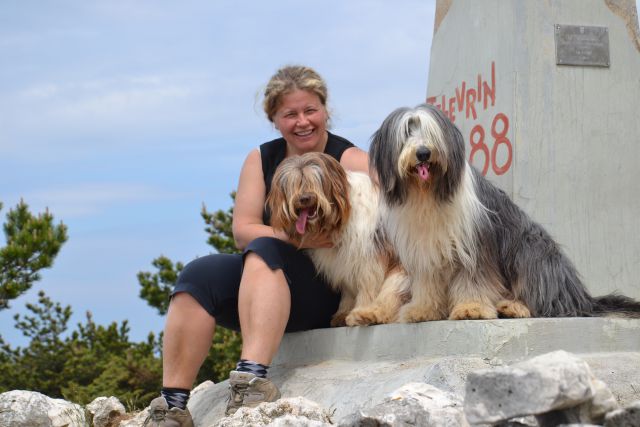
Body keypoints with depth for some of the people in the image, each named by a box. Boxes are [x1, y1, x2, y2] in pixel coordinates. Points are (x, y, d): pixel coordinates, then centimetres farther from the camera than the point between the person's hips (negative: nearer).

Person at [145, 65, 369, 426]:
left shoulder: (350, 160, -1)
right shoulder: (261, 160, 12)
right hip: (261, 283, 5)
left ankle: (252, 379, -49)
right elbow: (242, 230, 1)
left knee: (263, 250, -31)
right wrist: (292, 237, -19)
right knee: (200, 274, -22)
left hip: (330, 290, -4)